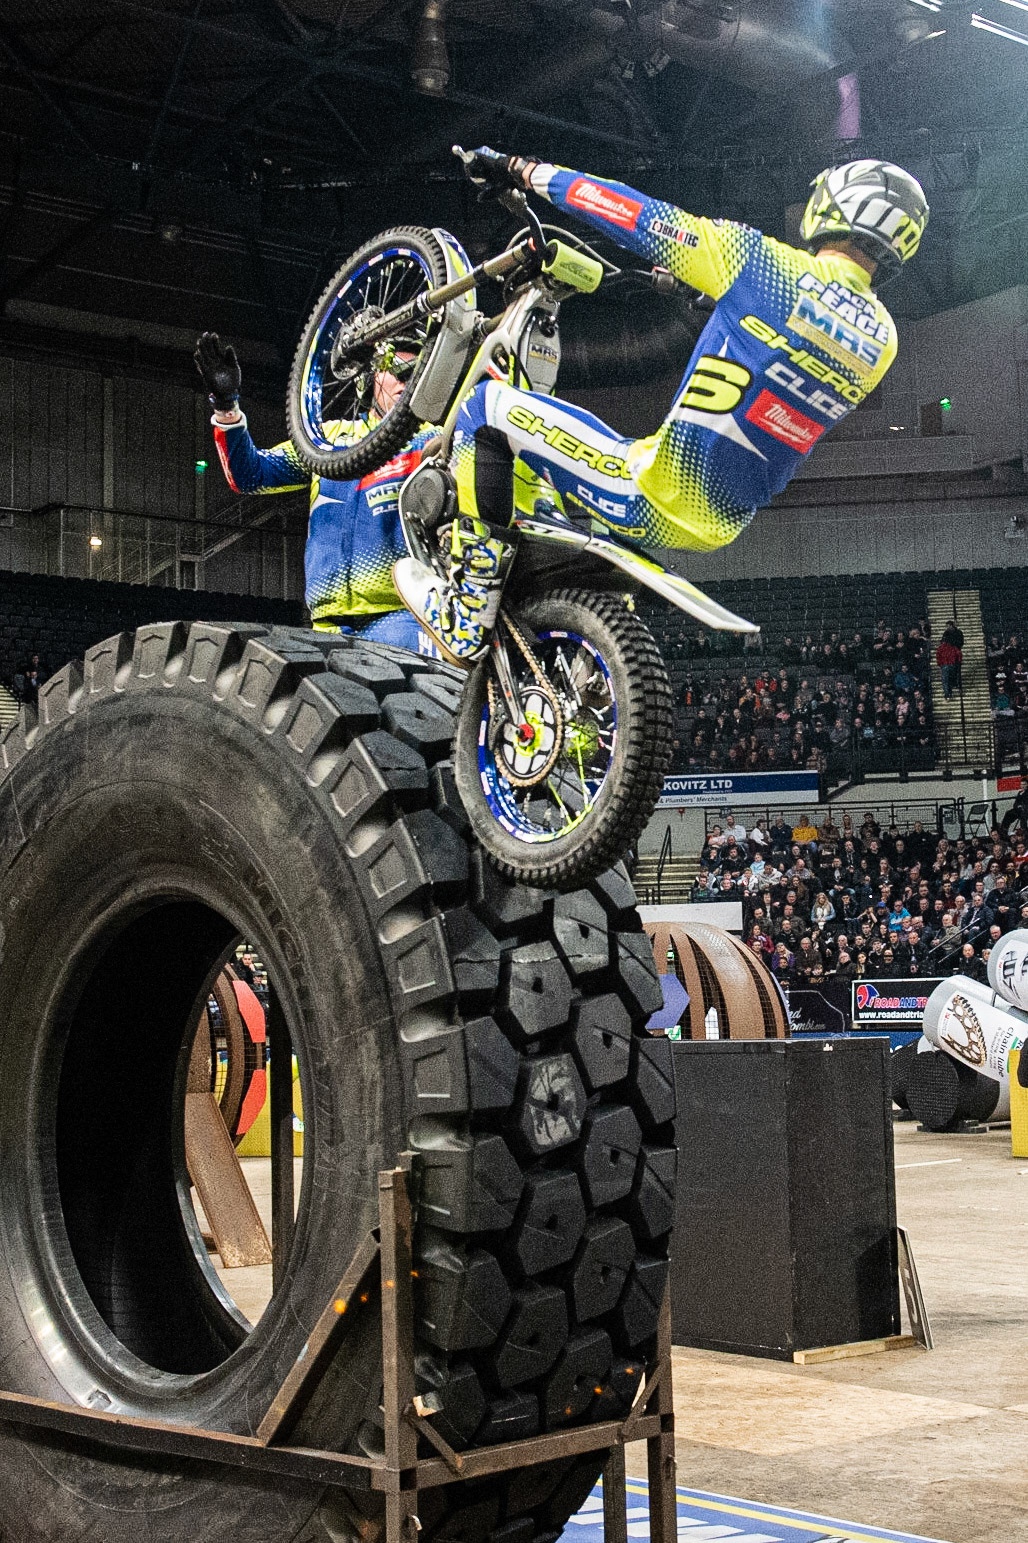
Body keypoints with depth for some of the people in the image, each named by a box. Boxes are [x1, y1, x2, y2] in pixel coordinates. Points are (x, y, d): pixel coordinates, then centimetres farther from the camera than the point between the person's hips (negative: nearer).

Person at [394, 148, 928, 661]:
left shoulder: (767, 263, -13)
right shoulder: (883, 341, 4)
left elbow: (643, 219, -9)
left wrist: (524, 170, 1)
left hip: (659, 497, -7)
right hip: (725, 526, 7)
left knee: (490, 405, 2)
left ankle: (467, 616, -3)